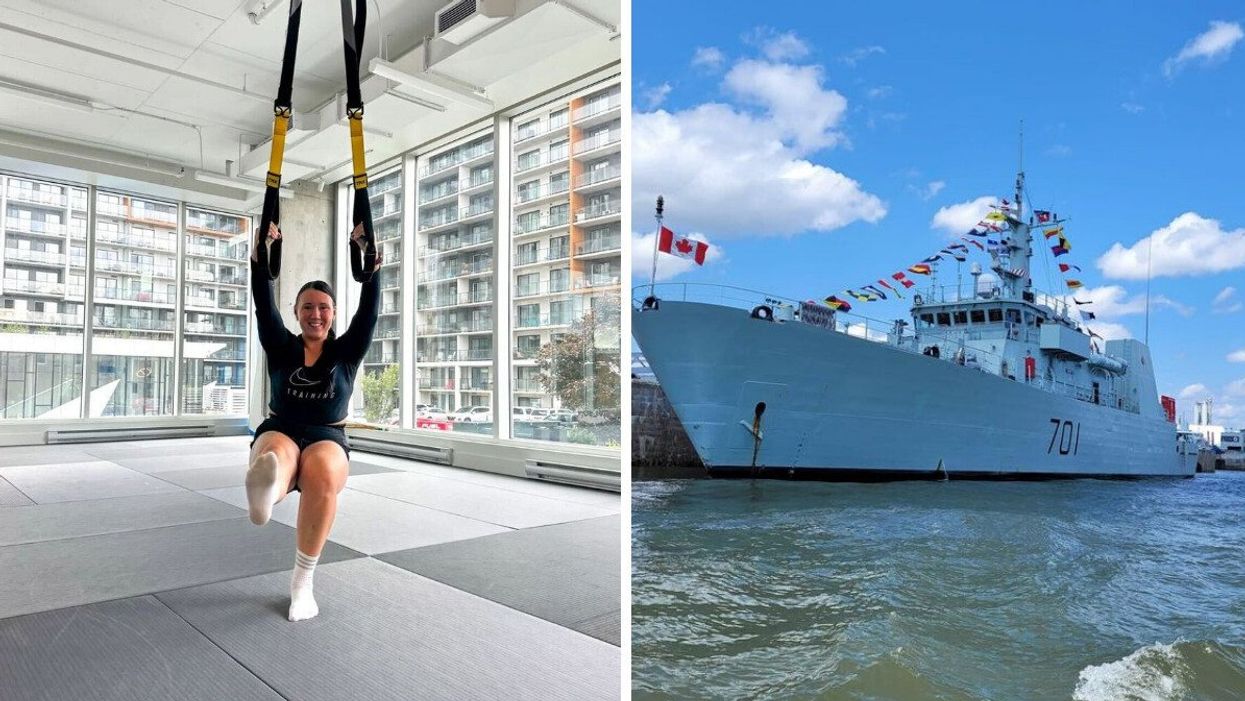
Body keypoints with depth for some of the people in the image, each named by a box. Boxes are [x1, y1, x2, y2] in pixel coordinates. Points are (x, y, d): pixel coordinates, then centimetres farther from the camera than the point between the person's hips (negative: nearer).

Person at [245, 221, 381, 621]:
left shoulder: (346, 352, 7)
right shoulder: (281, 347, 10)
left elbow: (369, 311, -5)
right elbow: (263, 304, -2)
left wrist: (369, 261, -15)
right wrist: (261, 253, -15)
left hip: (327, 439, -1)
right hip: (279, 432, 1)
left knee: (323, 476, -38)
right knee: (273, 463, -39)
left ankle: (302, 581, -28)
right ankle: (266, 491, -79)